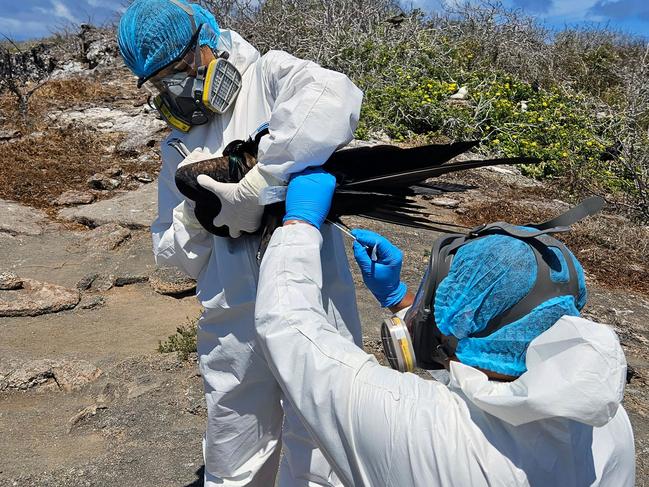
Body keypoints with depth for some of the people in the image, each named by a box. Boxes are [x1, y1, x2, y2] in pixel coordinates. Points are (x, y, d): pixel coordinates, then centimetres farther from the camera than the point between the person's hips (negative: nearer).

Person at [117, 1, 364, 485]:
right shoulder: (180, 146, 15)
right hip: (234, 322, 5)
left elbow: (334, 99, -26)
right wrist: (193, 214, -5)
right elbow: (175, 254, 16)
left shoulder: (269, 76, -1)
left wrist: (255, 186, -25)